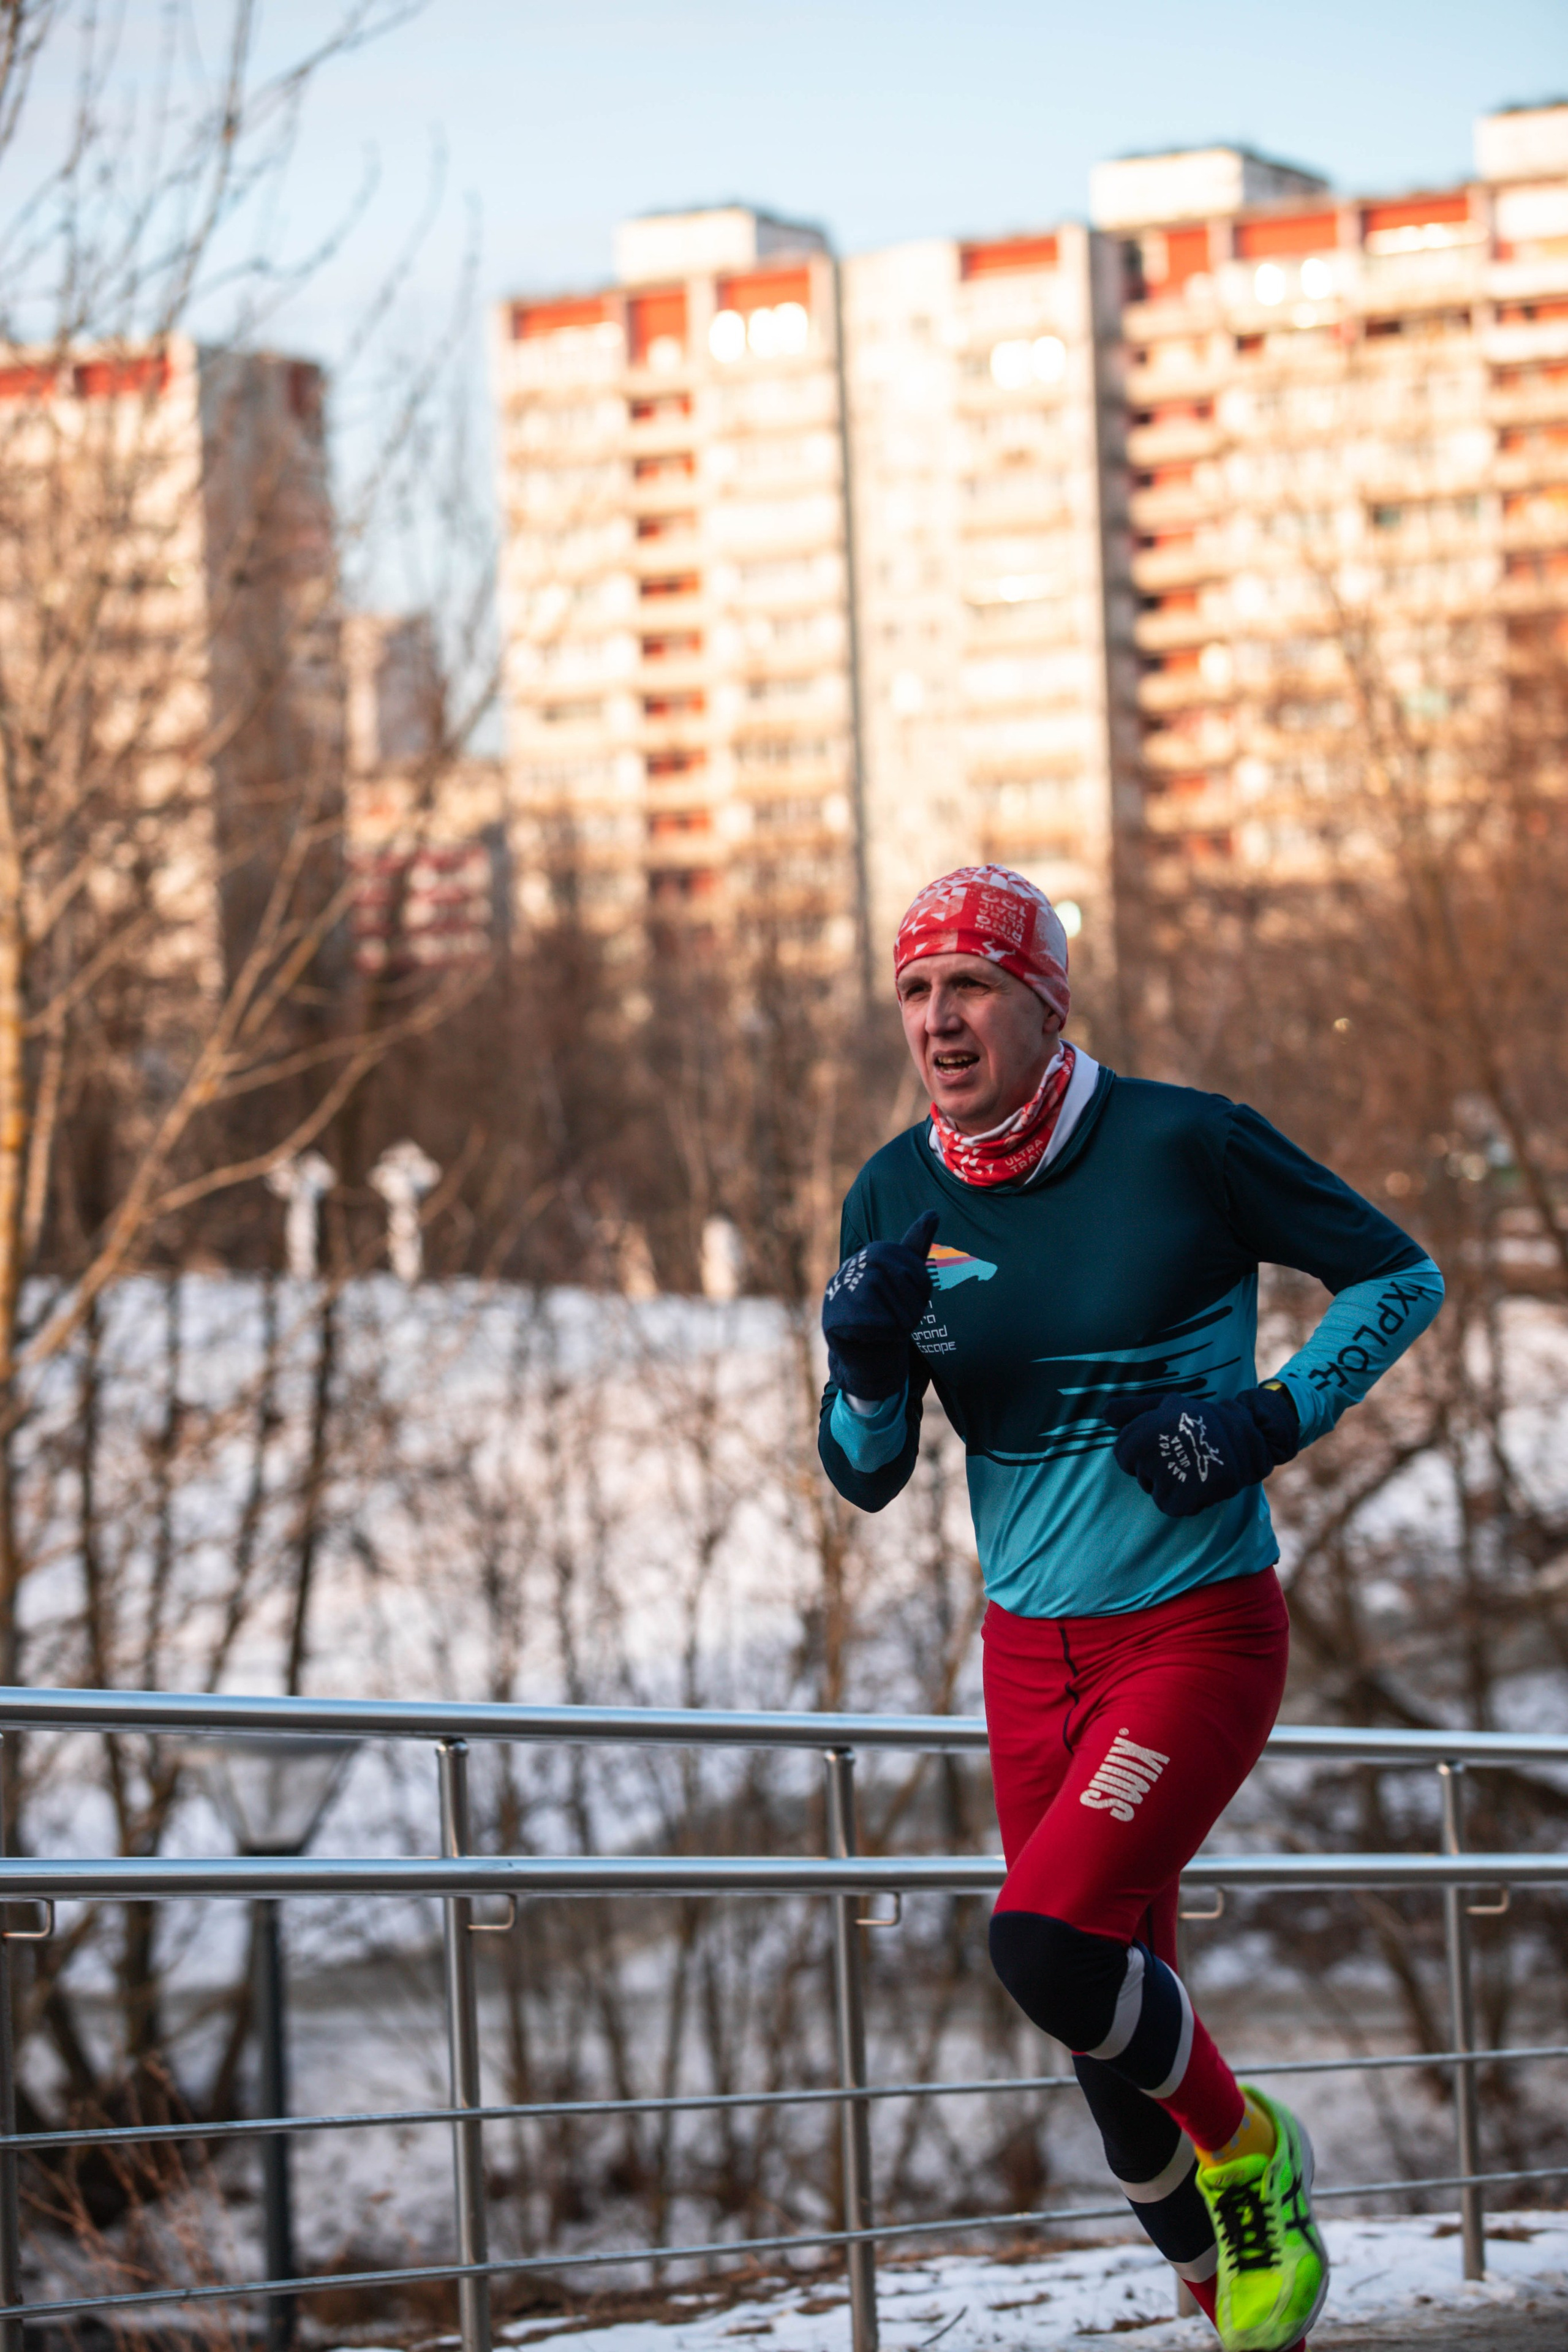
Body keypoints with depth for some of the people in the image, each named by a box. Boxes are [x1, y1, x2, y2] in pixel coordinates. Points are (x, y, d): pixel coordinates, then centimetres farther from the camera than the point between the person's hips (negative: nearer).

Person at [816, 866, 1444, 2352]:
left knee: (1044, 1938, -23)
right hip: (1031, 1654, 5)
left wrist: (1274, 1419, -14)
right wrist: (869, 1366, -17)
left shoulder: (1182, 1145, -12)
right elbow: (867, 1477, 5)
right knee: (1115, 2023, 8)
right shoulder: (898, 1199, 0)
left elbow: (1401, 1276, -1)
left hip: (1199, 1629, -5)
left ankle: (1246, 2151, 5)